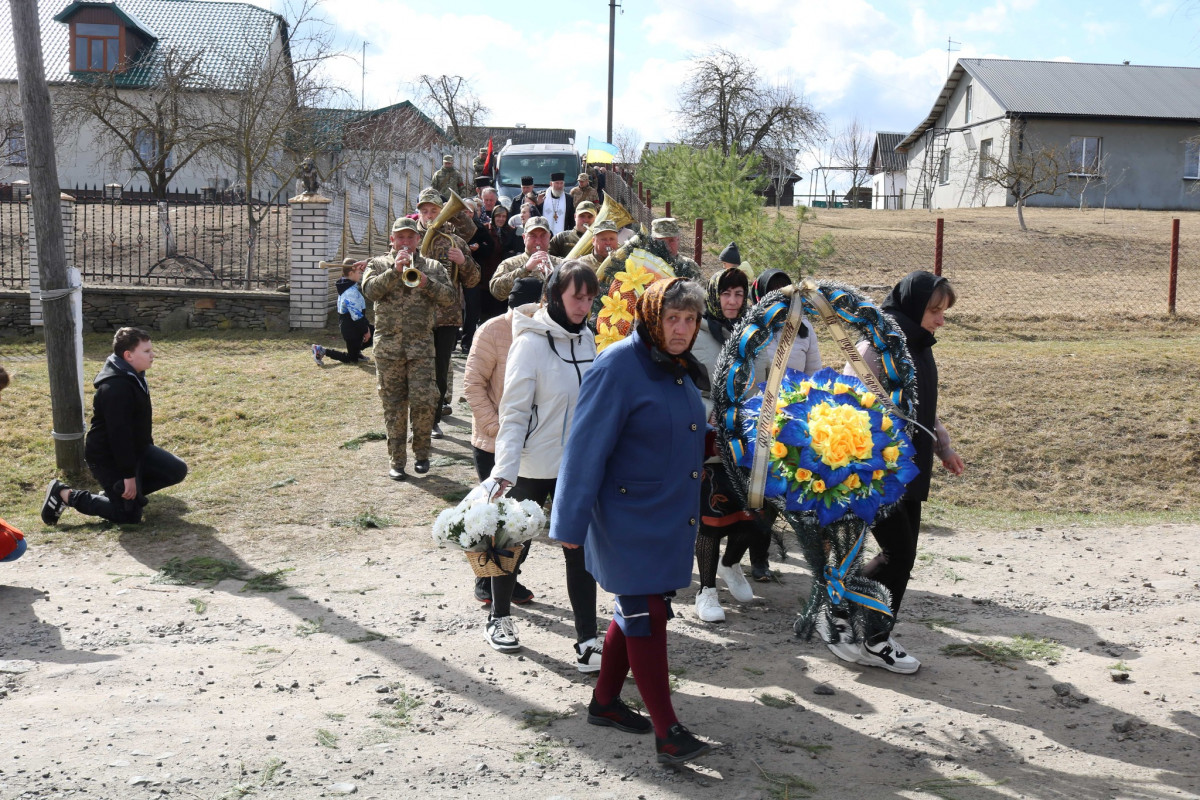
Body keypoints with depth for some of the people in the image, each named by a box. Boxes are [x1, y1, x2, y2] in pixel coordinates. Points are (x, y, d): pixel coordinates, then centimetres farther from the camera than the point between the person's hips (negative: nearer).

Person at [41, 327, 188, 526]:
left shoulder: (133, 376, 6)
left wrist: (149, 449, 19)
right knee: (130, 515, -7)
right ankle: (65, 494, 3)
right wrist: (129, 474, -26)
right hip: (108, 457, -10)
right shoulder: (116, 387, -28)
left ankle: (132, 492, 14)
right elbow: (119, 433, -29)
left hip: (134, 448, 10)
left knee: (177, 470, 4)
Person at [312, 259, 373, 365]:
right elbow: (357, 316, -22)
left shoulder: (347, 286, 5)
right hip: (351, 330, -9)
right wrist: (365, 330, -13)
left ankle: (356, 351, 18)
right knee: (352, 359, 2)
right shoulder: (351, 292, -23)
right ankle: (323, 351, -1)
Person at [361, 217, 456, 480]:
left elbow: (450, 297, -1)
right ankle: (397, 461, 12)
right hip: (388, 346, 0)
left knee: (423, 402, -8)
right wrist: (395, 270, -18)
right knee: (393, 406, 4)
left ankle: (422, 453, 13)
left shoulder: (432, 267, 12)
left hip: (421, 346, 0)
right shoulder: (378, 264, 11)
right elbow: (369, 290, -8)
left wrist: (427, 283, -16)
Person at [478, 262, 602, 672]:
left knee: (581, 551, 1)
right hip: (533, 466, -5)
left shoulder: (586, 339, 2)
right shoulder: (531, 342, -15)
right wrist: (504, 471, -23)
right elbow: (514, 412, -16)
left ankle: (587, 642, 5)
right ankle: (499, 617, 36)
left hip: (577, 465, 5)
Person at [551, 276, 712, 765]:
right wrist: (571, 521, -19)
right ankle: (666, 733, 1)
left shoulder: (680, 370, 10)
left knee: (637, 610, 17)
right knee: (646, 615, -5)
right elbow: (587, 448, -18)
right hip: (630, 518, -9)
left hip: (671, 519, 9)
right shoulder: (620, 366, -16)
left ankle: (605, 702, 32)